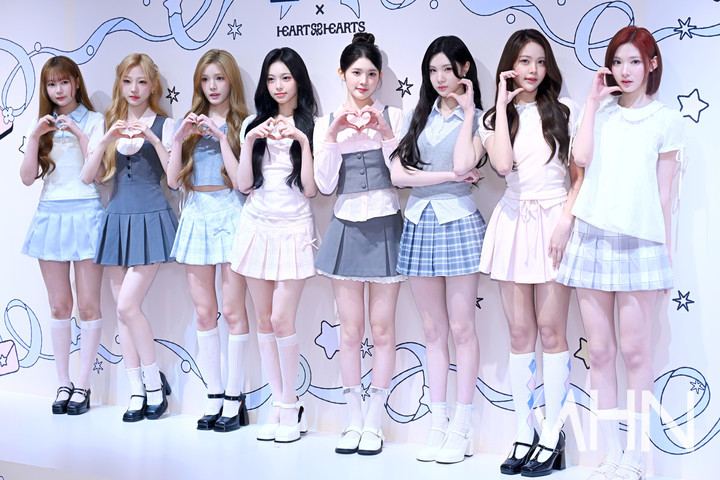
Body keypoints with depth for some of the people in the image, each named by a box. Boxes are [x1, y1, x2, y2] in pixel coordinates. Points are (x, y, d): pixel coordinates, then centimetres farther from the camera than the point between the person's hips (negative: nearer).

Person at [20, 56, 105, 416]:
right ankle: (63, 383, 15)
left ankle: (83, 385, 6)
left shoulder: (94, 121, 3)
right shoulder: (44, 125, 14)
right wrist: (34, 136, -6)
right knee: (59, 306, 7)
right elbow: (28, 178, 4)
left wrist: (81, 135, -15)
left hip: (85, 213, -4)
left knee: (88, 306, -2)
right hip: (50, 214, 4)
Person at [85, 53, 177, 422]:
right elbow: (88, 174, 1)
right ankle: (137, 391, 15)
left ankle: (154, 381, 7)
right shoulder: (111, 125, 11)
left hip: (151, 219, -5)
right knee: (122, 310, 5)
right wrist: (108, 140, -14)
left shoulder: (163, 125, -1)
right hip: (118, 218, 5)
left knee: (127, 305, -12)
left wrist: (153, 138, -20)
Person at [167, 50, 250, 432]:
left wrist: (221, 137, -14)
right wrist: (179, 139, -4)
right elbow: (173, 180, 6)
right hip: (196, 216, 5)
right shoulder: (192, 123, 13)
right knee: (204, 312, 6)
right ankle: (215, 396, 14)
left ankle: (234, 397, 7)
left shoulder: (242, 124, 0)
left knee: (232, 310, -3)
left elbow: (241, 179, -11)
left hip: (230, 215, -5)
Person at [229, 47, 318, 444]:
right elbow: (243, 185, 4)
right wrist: (250, 142, -7)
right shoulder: (254, 124, 10)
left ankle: (290, 408, 5)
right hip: (257, 225, 4)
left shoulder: (311, 125, -1)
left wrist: (303, 141, -16)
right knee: (264, 321, 6)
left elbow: (310, 189, -8)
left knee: (282, 320, -10)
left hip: (292, 229, -4)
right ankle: (280, 405, 16)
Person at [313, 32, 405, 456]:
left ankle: (374, 423, 13)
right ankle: (355, 421, 17)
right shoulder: (328, 123, 6)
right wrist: (333, 136, -11)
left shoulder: (393, 117, 2)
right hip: (347, 227, 2)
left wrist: (386, 133, -16)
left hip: (385, 226, -1)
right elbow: (325, 184, -1)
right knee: (351, 330, 6)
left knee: (382, 328, 3)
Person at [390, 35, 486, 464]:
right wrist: (448, 176, -8)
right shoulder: (418, 116, 12)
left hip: (459, 223, -4)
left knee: (461, 328, -1)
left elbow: (464, 165, -18)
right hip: (420, 223, 4)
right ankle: (438, 427, 14)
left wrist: (468, 110, -10)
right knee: (434, 330, 8)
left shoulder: (479, 118, 1)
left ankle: (462, 429, 8)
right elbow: (398, 173, 0)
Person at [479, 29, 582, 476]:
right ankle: (525, 435, 12)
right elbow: (502, 164, -12)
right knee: (520, 334, 5)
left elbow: (580, 174, 3)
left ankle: (552, 437, 6)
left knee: (551, 331, -3)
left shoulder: (564, 110, 3)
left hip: (554, 223, -2)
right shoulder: (495, 117, 8)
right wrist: (503, 104, -6)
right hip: (514, 220, 2)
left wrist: (566, 221, -10)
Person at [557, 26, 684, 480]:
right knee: (600, 350, 4)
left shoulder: (666, 119, 6)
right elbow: (582, 157, -6)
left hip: (639, 243, -3)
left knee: (635, 350, -3)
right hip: (593, 237, 3)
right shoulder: (600, 111, 14)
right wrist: (593, 101, 0)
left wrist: (667, 254, 3)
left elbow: (664, 194, 5)